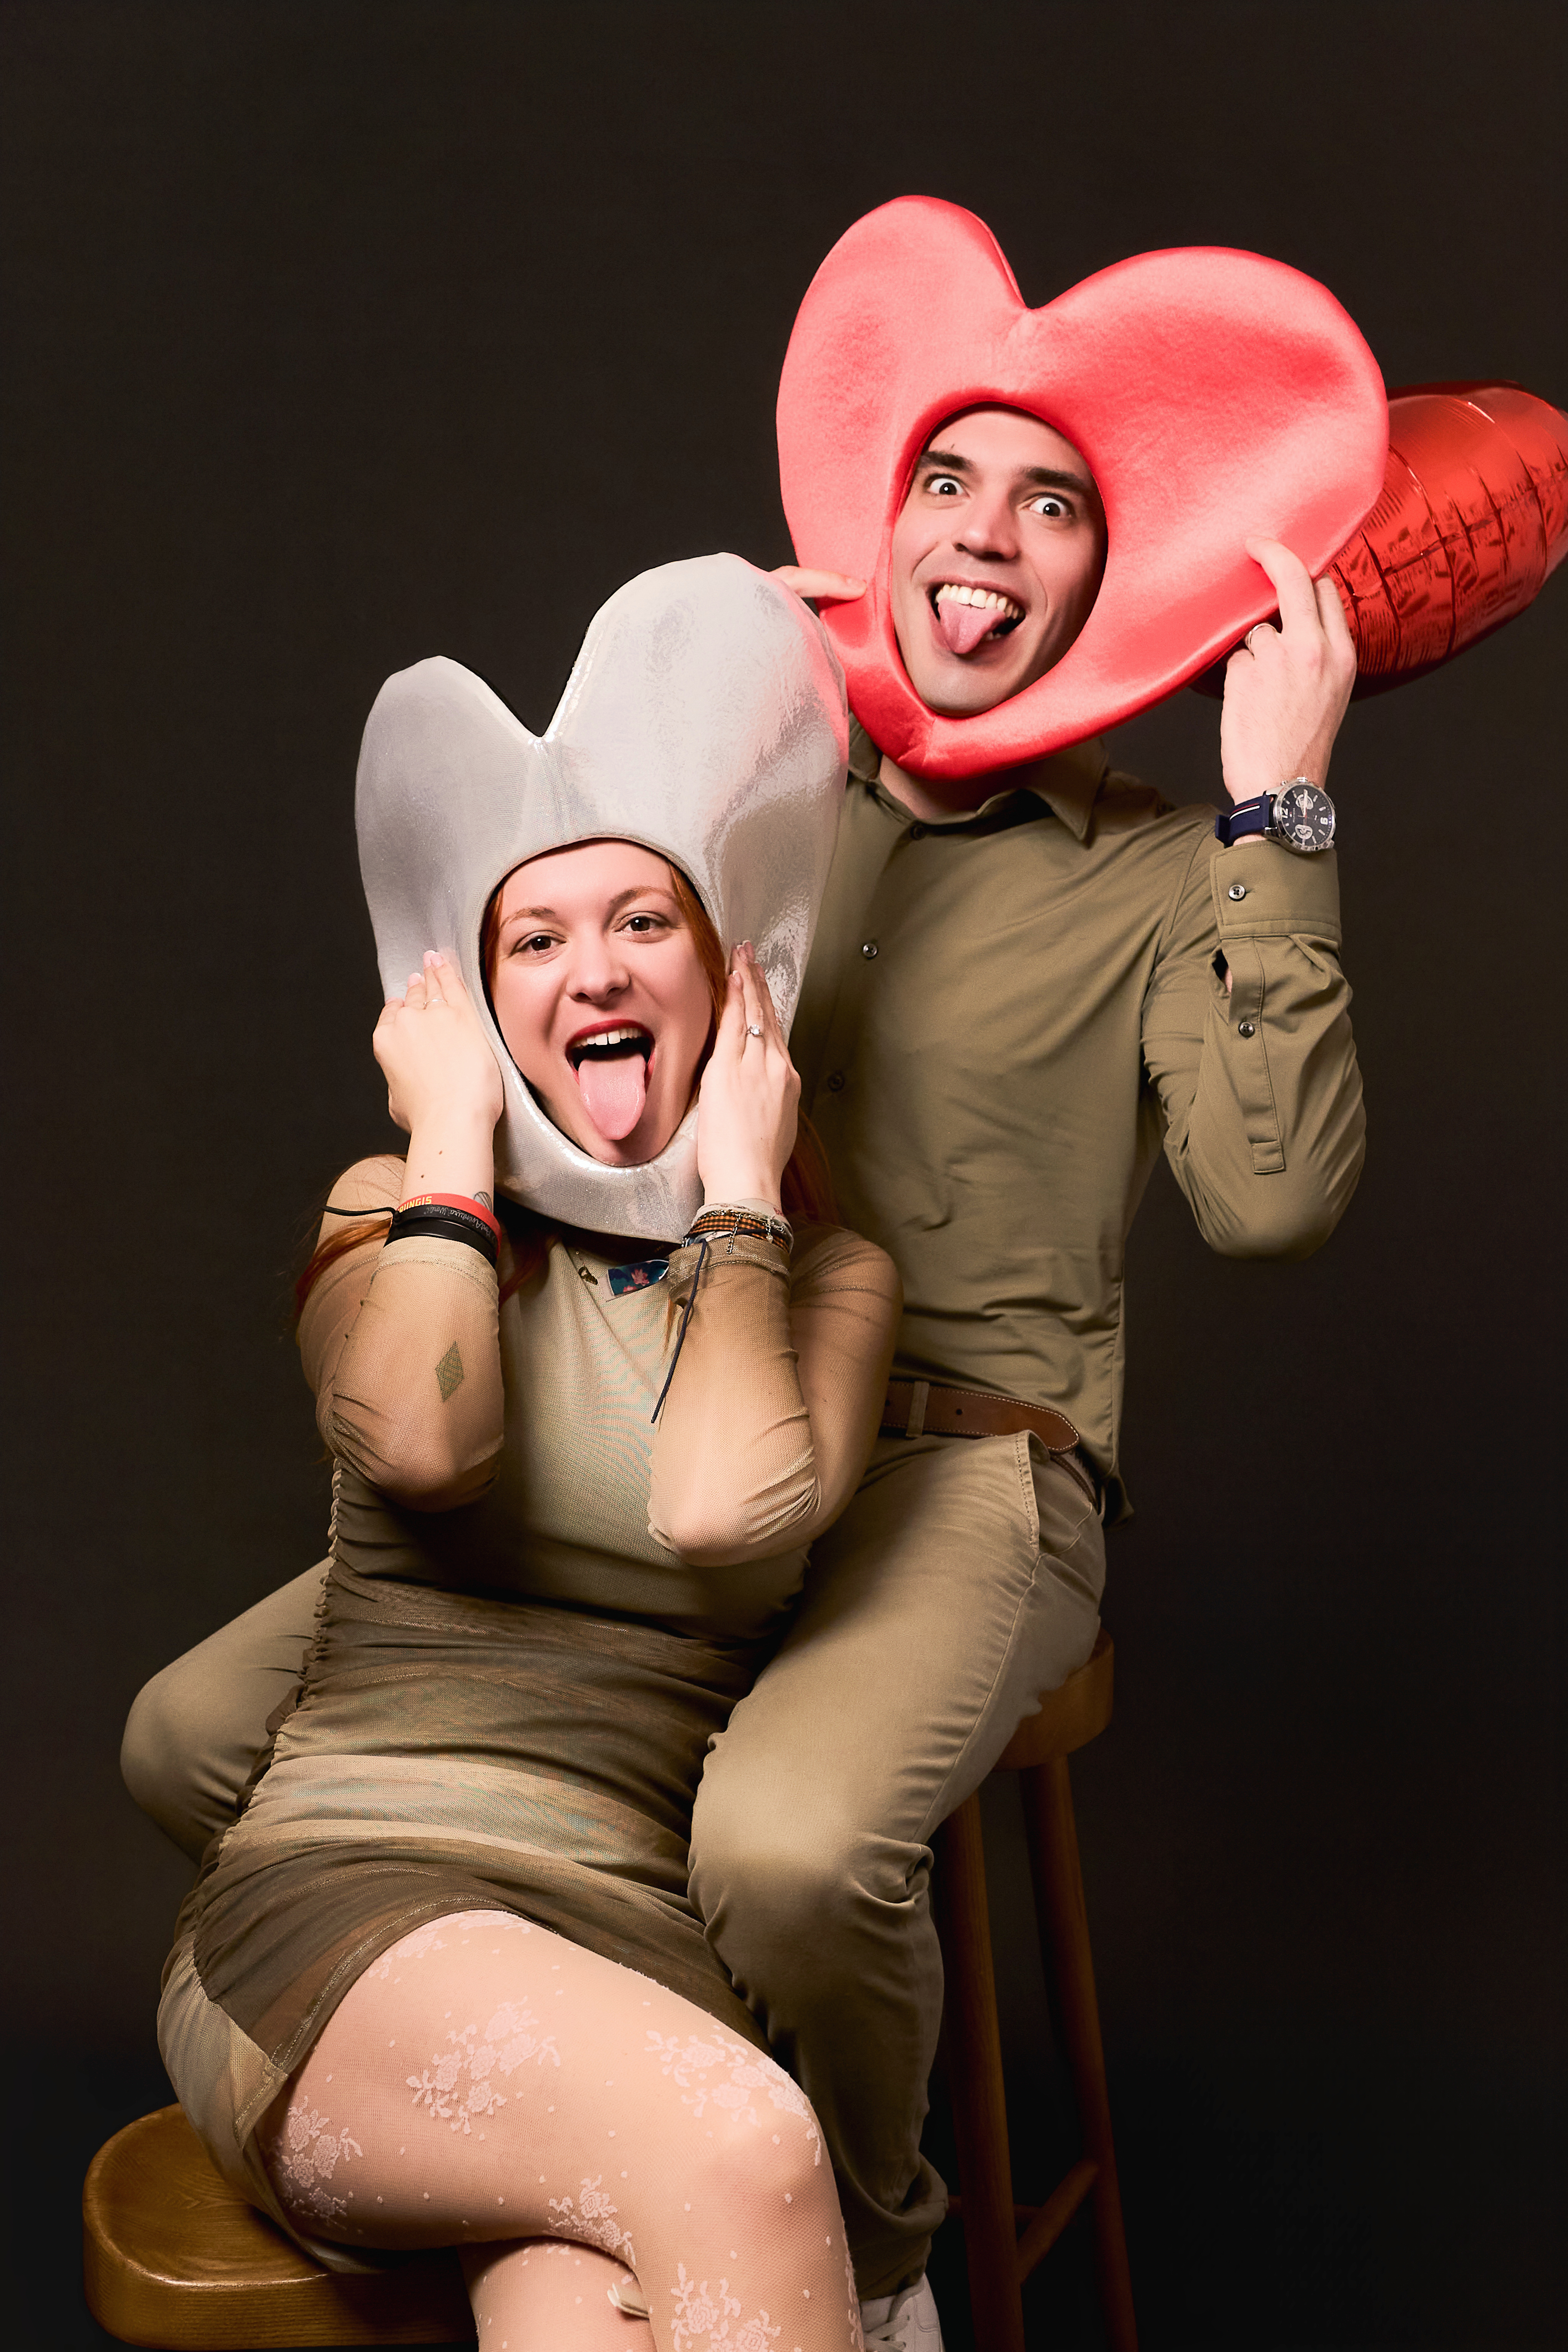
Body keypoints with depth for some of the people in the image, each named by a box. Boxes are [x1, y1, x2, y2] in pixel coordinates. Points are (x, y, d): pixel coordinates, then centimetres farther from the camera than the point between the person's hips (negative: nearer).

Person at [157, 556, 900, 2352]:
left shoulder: (825, 1272, 11)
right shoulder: (393, 1208, 9)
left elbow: (722, 1509, -12)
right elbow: (424, 1440, -15)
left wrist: (737, 1190, -1)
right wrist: (452, 1137, -2)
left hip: (627, 1938, 1)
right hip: (336, 1894, -1)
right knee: (736, 2145, -31)